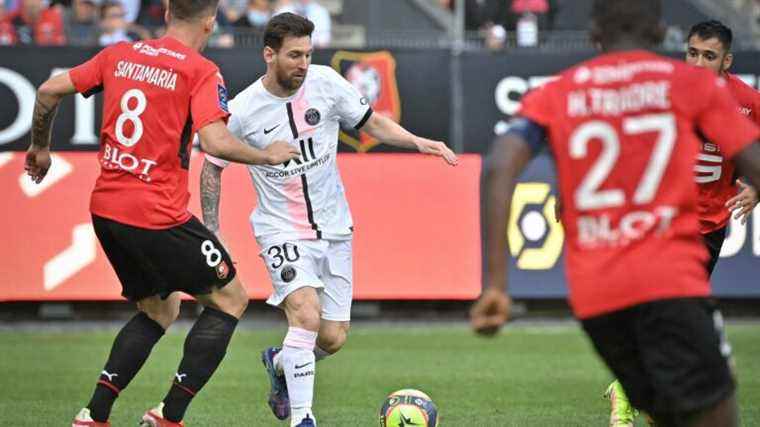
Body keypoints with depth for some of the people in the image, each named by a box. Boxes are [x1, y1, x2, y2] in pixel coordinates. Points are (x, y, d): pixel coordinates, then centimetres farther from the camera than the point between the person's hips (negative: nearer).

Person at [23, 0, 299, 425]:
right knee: (231, 299, 10)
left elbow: (49, 91, 10)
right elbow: (216, 142, -20)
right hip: (159, 214, -7)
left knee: (158, 310, 23)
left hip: (105, 210, 7)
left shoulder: (119, 54, 9)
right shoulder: (201, 71, -8)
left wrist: (40, 147, 26)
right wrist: (268, 155, -4)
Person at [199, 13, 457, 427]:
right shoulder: (242, 111, -13)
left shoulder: (326, 82, -7)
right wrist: (211, 235, 0)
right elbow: (212, 167, 2)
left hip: (334, 228, 4)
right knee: (307, 315, -26)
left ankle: (280, 363, 38)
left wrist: (418, 142, -10)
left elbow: (371, 123, 6)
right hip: (282, 231, -4)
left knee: (332, 339, 5)